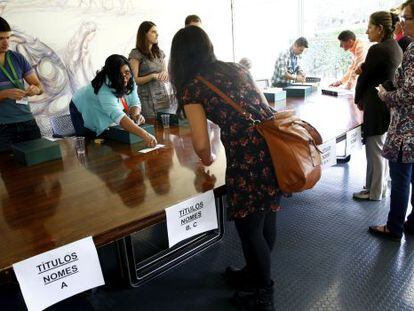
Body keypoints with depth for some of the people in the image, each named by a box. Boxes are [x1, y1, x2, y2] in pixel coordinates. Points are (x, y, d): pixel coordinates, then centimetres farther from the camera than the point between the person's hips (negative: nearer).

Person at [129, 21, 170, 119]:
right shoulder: (136, 54, -4)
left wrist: (165, 74, -5)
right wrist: (152, 76, -20)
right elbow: (135, 80, -9)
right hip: (148, 99, -5)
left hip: (164, 98, 5)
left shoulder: (160, 53, 14)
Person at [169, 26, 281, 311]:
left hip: (248, 158, -7)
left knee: (250, 227, 12)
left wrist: (208, 159, 20)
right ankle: (256, 273, 47)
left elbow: (202, 144, -2)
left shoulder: (191, 87, 2)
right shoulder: (237, 68, 18)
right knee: (267, 215, 23)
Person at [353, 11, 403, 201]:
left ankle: (374, 192, 14)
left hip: (377, 107, -9)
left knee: (375, 150, 2)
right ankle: (381, 187, 29)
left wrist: (359, 100, 3)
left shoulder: (377, 49, -17)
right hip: (390, 104, 9)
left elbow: (364, 77, -10)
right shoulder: (396, 48, 10)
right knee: (382, 149, 17)